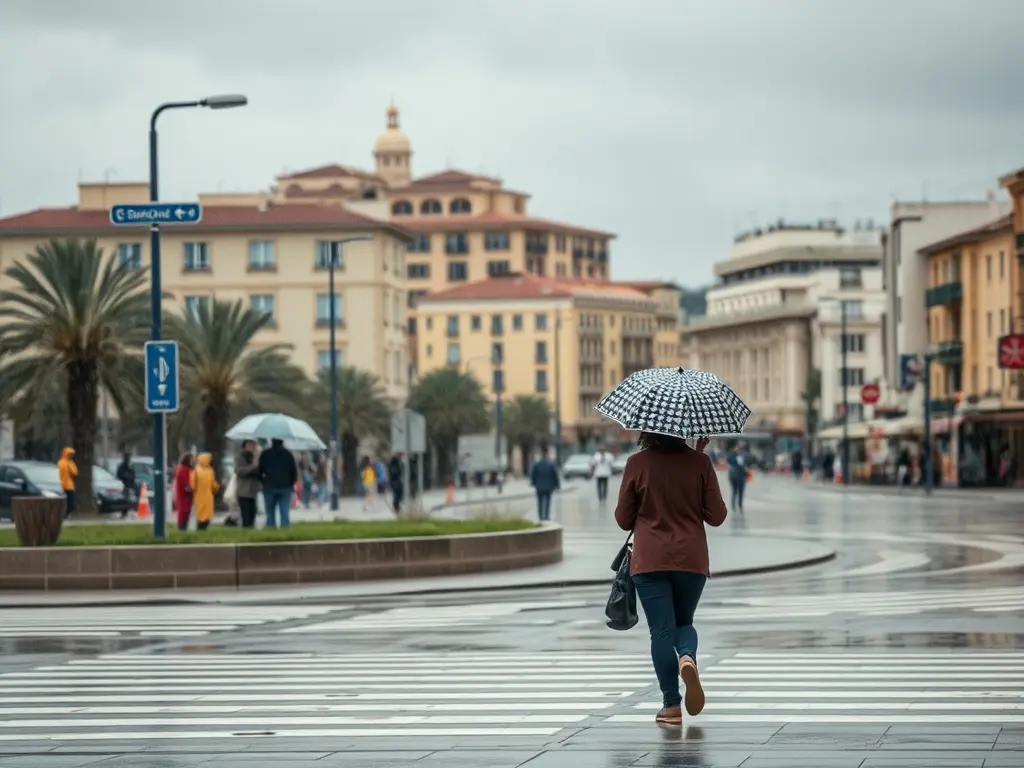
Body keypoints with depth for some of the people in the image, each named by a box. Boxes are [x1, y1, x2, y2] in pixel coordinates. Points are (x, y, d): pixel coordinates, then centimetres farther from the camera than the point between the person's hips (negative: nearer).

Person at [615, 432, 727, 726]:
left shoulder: (637, 464, -6)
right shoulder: (699, 462, -4)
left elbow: (623, 520, 1)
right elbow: (717, 516, 0)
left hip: (650, 561, -1)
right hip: (692, 559, 1)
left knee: (662, 630, 3)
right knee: (684, 622, 19)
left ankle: (672, 704, -1)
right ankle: (688, 657, -14)